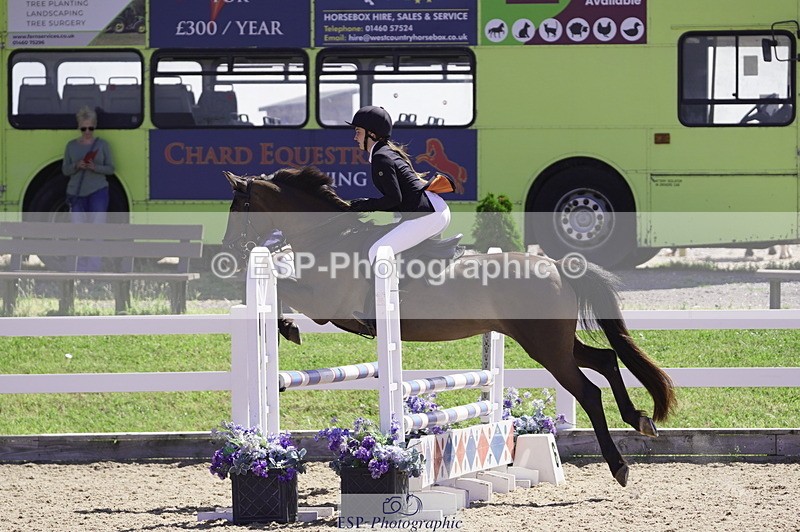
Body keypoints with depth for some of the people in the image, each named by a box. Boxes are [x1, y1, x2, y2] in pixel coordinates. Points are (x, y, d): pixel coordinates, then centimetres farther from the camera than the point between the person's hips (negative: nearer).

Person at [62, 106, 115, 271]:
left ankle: (93, 268, -9)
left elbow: (110, 169, 2)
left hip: (98, 192, -2)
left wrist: (95, 167, -17)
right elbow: (65, 170, 7)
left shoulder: (102, 145, 2)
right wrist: (77, 166, -14)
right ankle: (82, 270, 7)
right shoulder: (72, 145, 6)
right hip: (76, 193, 2)